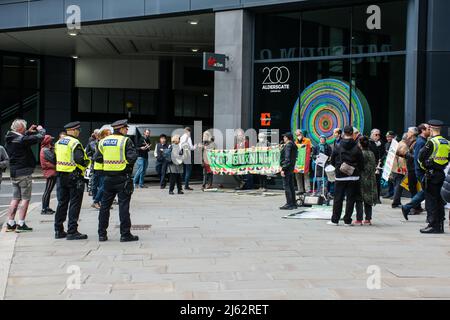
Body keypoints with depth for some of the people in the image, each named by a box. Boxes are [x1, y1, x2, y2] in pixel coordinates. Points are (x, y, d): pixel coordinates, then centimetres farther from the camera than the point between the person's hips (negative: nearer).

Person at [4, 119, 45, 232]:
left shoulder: (9, 139, 7)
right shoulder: (21, 140, -18)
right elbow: (39, 138, -16)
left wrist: (29, 132, 23)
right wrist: (41, 130, 4)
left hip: (14, 173, 8)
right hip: (24, 173, -8)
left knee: (16, 198, 13)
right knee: (25, 198, 0)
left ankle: (10, 224, 14)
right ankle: (21, 224, 0)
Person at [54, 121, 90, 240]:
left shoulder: (58, 142, 13)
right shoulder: (75, 143, -13)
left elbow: (55, 158, 16)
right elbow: (79, 159, -23)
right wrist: (86, 162, -5)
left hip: (60, 175, 8)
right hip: (74, 176, -8)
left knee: (62, 203, 13)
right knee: (74, 204, -2)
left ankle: (58, 230, 17)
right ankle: (72, 231, -2)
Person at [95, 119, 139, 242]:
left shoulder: (103, 141, 7)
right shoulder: (126, 141, -9)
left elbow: (97, 158, 9)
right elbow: (132, 157, -18)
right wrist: (128, 163, 2)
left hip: (108, 177, 5)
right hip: (123, 177, -5)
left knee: (105, 205, 12)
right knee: (123, 205, 0)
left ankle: (102, 234, 16)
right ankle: (125, 234, 2)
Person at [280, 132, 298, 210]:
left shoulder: (288, 146, -15)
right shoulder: (294, 146, 14)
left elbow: (287, 158, -20)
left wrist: (283, 169, -20)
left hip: (287, 168, -10)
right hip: (292, 167, 10)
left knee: (286, 186, -7)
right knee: (291, 186, 13)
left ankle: (289, 204, -8)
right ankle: (293, 203, 17)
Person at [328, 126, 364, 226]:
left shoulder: (338, 147, -4)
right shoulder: (357, 148, -5)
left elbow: (332, 161, 3)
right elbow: (361, 163, -3)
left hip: (340, 176, 0)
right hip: (353, 177, 0)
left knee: (338, 199, 7)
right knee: (351, 199, 6)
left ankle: (335, 220, 10)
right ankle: (347, 220, 6)